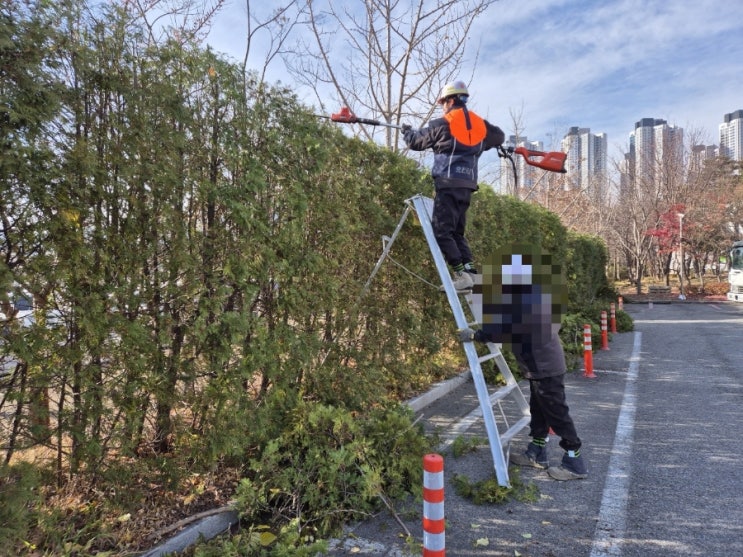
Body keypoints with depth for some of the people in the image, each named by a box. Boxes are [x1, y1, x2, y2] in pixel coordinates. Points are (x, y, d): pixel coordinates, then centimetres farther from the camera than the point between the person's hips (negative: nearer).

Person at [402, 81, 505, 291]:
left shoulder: (442, 124, -2)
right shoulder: (481, 124, 15)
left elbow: (416, 142, 9)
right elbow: (500, 136, 33)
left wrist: (407, 131, 30)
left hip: (448, 183, -7)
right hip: (468, 185, 7)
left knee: (441, 230, -7)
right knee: (457, 231, 15)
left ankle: (461, 274, -16)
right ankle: (470, 271, 4)